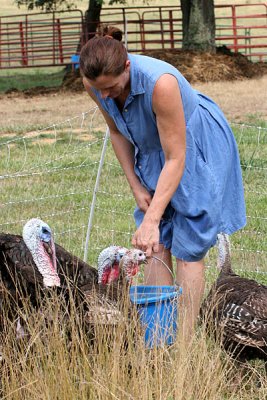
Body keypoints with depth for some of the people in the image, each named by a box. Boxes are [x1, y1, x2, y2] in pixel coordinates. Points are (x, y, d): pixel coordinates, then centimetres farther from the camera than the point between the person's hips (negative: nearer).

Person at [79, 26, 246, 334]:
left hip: (196, 150, -6)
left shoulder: (160, 83, -39)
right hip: (152, 153, 6)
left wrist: (151, 221, -38)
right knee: (157, 247, 1)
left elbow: (176, 159, -34)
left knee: (187, 249, -6)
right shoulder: (94, 83, -19)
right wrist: (135, 187, -2)